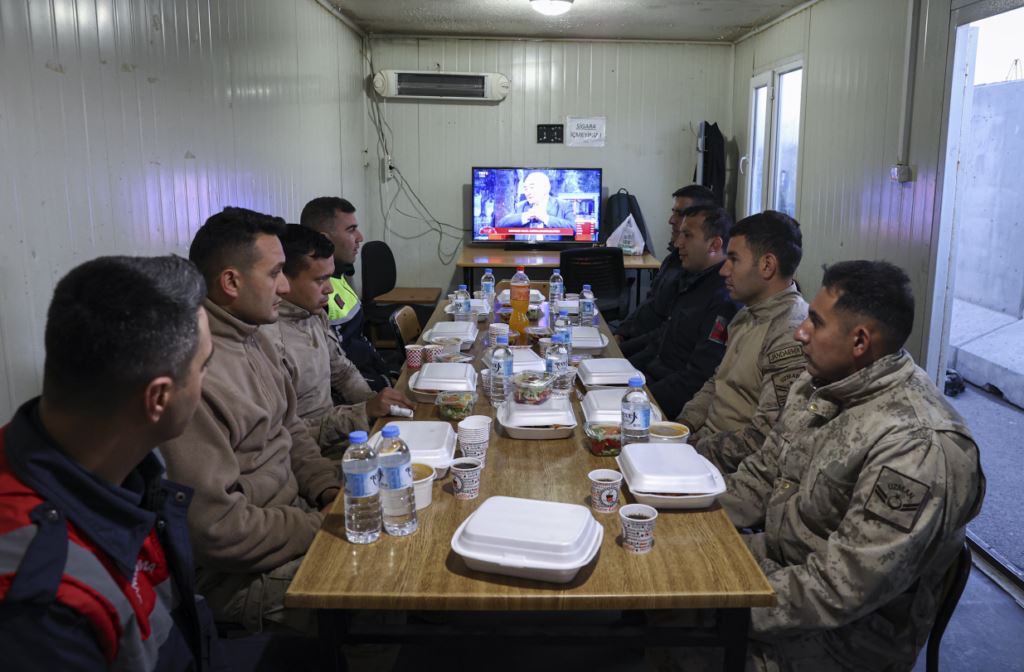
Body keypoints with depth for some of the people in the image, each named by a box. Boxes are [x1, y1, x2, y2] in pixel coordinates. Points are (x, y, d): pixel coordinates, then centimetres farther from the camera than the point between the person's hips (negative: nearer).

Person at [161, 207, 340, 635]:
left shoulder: (255, 339, 6)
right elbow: (214, 527, -25)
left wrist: (330, 491, 0)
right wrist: (321, 528, -16)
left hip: (294, 515, 9)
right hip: (243, 573, -9)